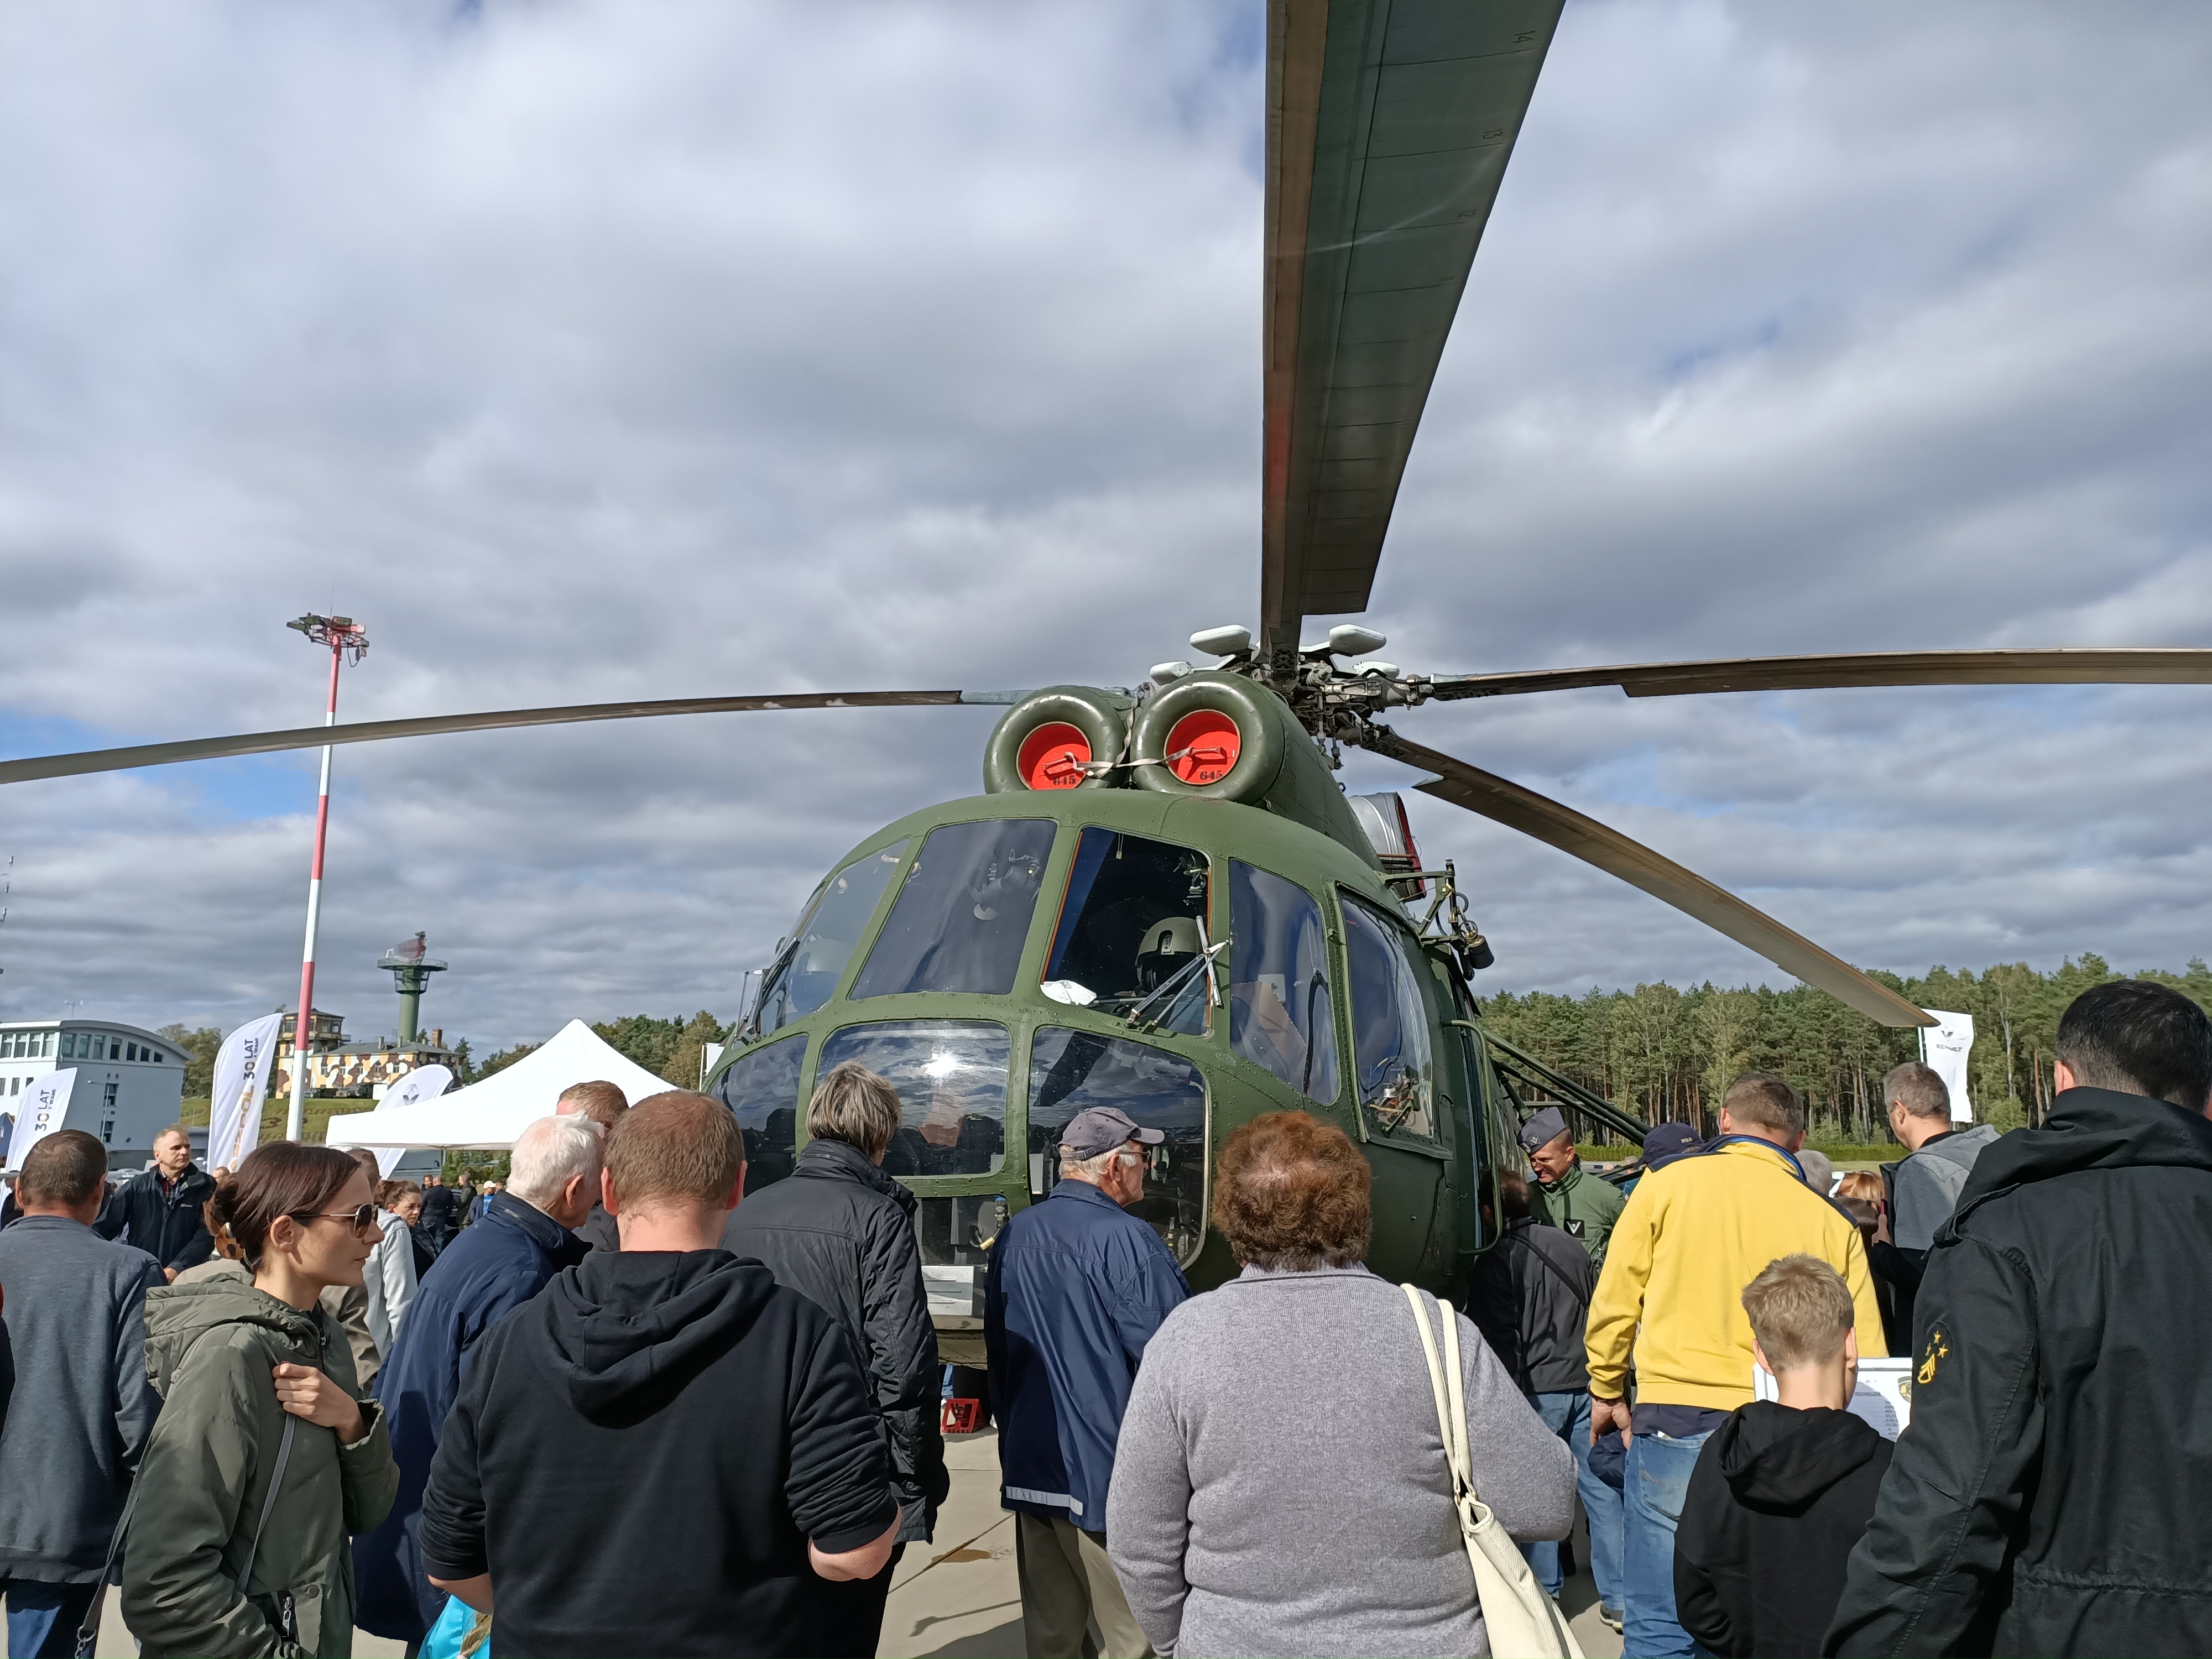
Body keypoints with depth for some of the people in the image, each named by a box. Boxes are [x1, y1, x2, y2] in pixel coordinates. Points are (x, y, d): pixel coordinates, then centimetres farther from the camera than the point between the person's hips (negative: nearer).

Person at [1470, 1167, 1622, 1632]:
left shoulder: (1494, 1262, -10)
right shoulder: (1570, 1246, 8)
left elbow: (1498, 1340, -10)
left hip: (1536, 1389, -5)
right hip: (1587, 1383, 5)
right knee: (1601, 1487, 8)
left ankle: (1546, 1594, 15)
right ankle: (1618, 1599, 13)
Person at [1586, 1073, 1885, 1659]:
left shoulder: (1668, 1183, 0)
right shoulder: (1831, 1222, 5)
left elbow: (1614, 1301, 4)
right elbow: (1864, 1351, 3)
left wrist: (1607, 1391, 18)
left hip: (1674, 1425, -2)